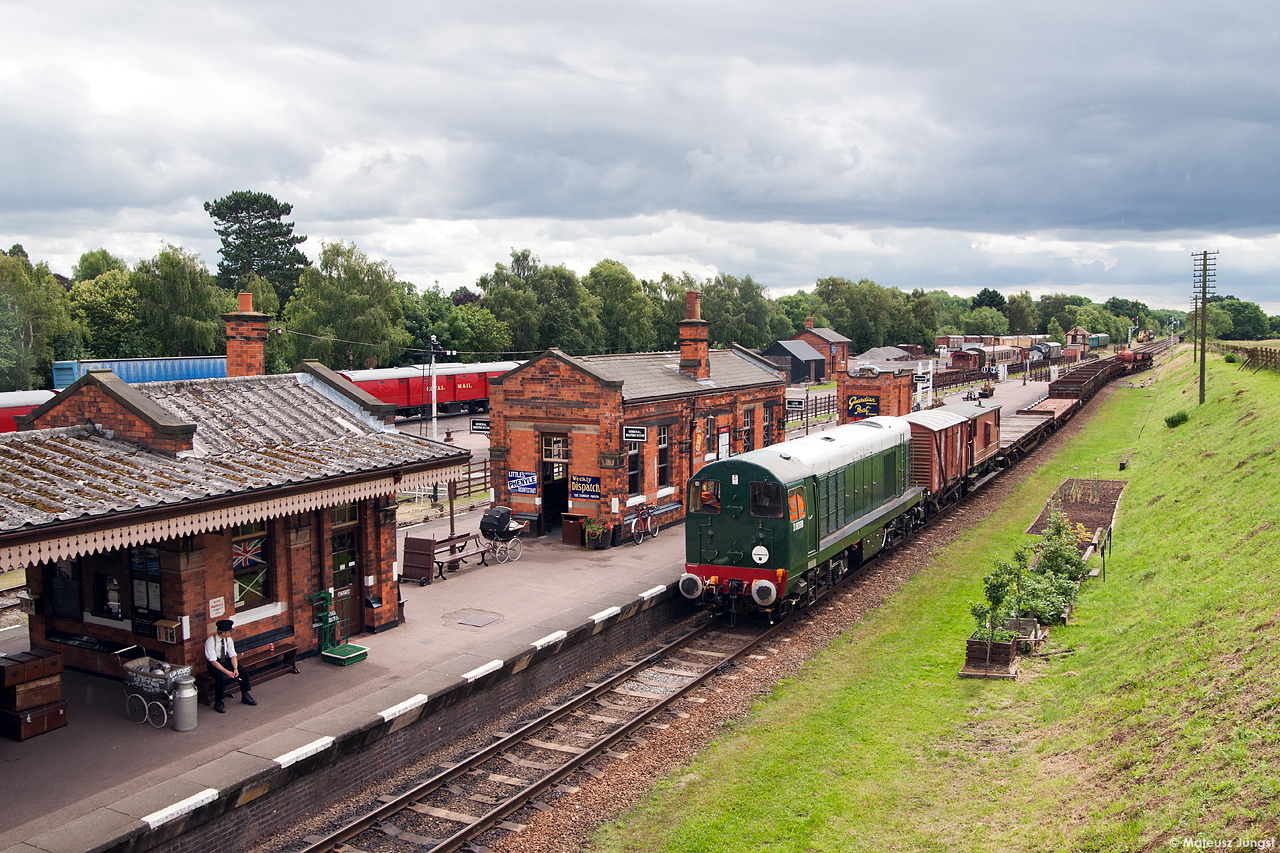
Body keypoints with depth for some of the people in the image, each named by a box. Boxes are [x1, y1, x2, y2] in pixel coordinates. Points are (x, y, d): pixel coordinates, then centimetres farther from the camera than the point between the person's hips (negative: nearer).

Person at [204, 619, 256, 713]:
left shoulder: (228, 640, -4)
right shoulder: (210, 642, -22)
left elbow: (232, 655, -1)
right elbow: (213, 661, -25)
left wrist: (235, 668, -19)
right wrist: (227, 672, -31)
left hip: (226, 661, 5)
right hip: (214, 665, -5)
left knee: (243, 672, -14)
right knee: (222, 677, -35)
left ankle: (245, 696, 5)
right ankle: (218, 702, -16)